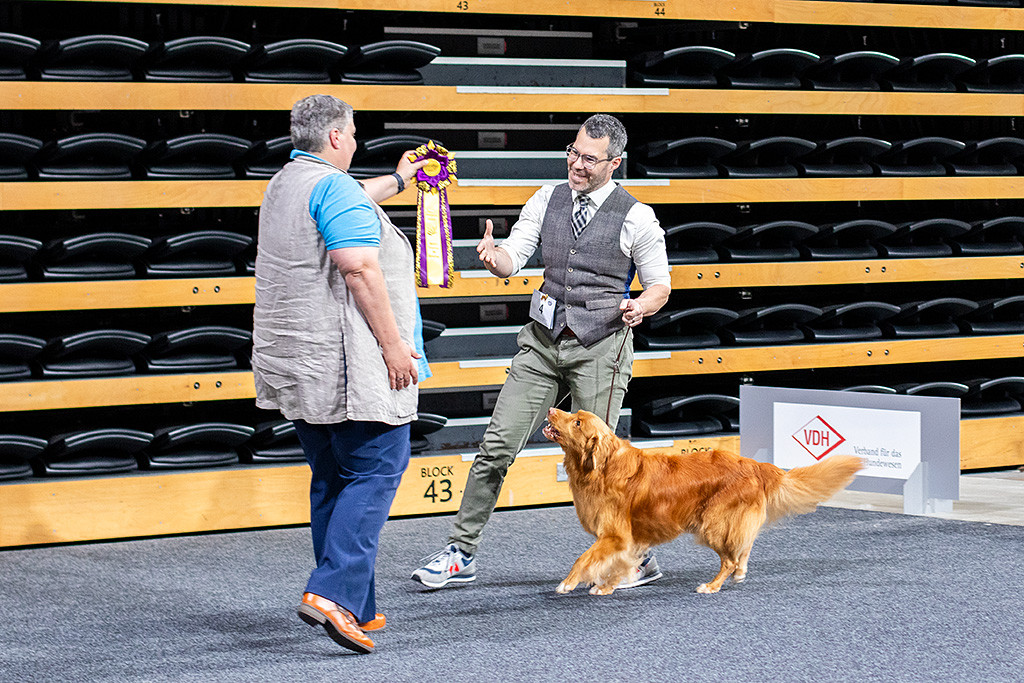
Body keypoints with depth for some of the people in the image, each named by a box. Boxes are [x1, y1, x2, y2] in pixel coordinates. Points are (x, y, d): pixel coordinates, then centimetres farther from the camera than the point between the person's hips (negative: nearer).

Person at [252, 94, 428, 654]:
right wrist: (394, 345, -17)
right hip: (343, 360, -10)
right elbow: (359, 270, -21)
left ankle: (355, 608, 15)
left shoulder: (284, 185, 19)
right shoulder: (333, 187, -12)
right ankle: (333, 592, -20)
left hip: (295, 363, 10)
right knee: (375, 471, -7)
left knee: (332, 479, 13)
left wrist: (397, 180, 55)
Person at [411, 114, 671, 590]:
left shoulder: (637, 218, -3)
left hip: (600, 345, -4)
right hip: (543, 340, 4)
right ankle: (460, 553, 6)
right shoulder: (547, 200, 7)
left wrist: (640, 306, -18)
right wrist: (493, 255, -22)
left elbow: (660, 285, 4)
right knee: (497, 445, -1)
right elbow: (512, 259, 2)